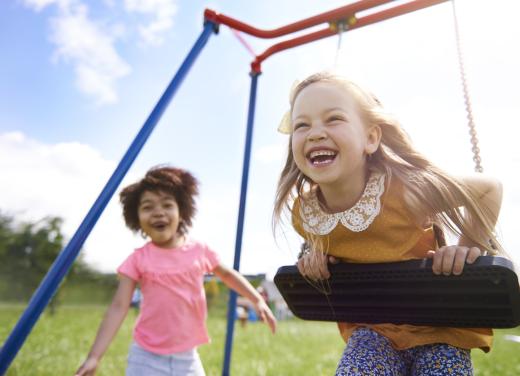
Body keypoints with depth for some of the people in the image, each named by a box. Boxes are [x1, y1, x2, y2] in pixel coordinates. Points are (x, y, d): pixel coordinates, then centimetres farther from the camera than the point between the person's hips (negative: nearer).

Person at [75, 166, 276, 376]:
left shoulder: (200, 251, -5)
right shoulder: (138, 259, -10)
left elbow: (228, 275, 13)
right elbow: (118, 308, -12)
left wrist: (257, 300, 9)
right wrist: (94, 357, -18)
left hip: (186, 357, 2)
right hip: (147, 357, -2)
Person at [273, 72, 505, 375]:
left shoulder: (405, 189, -27)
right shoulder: (301, 212, -14)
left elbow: (490, 188, -9)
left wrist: (468, 245, -14)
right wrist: (313, 254, -6)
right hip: (371, 330, 2)